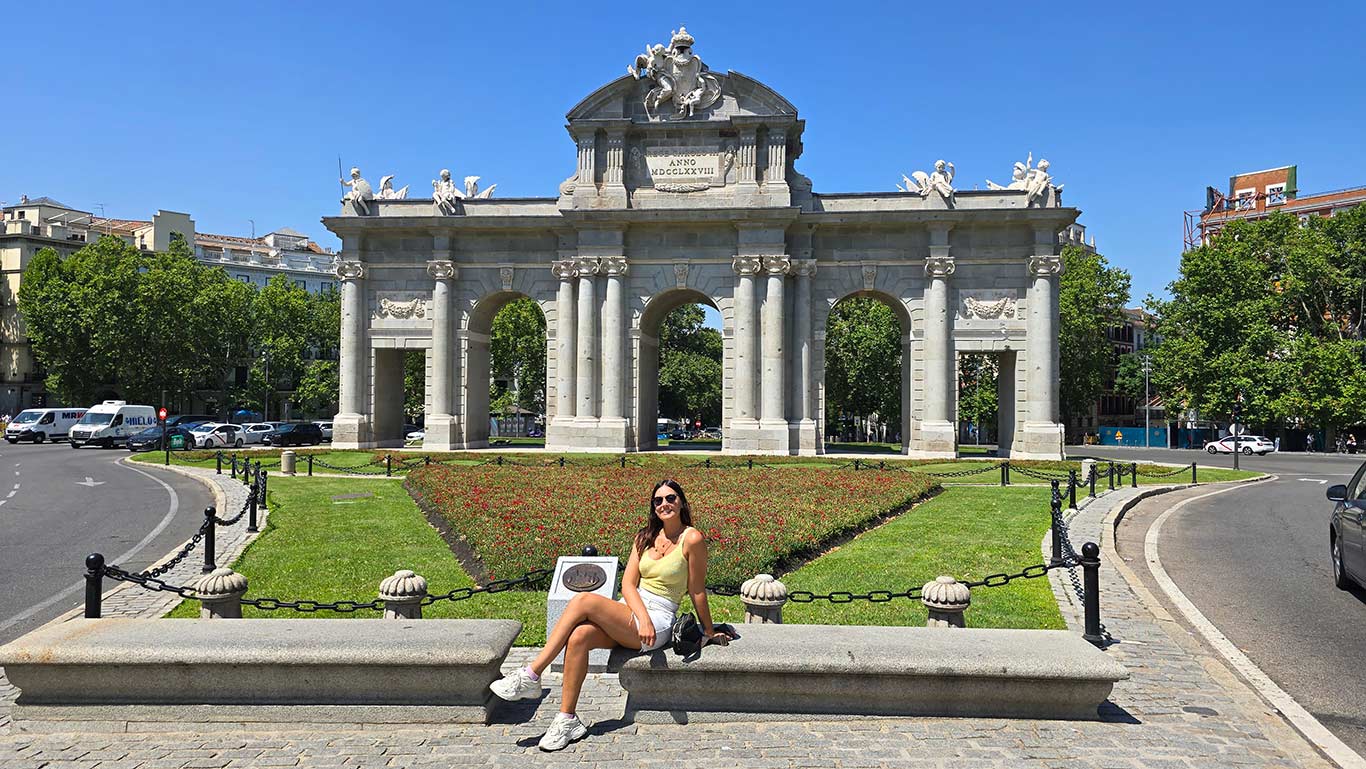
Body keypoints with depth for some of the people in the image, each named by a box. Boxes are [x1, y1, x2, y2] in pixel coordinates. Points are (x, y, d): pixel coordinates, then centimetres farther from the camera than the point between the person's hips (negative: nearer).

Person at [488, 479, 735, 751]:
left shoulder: (692, 539, -7)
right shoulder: (645, 536, 11)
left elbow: (697, 591, 1)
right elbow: (628, 583, 2)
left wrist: (708, 631, 8)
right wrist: (643, 617, -15)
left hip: (658, 621, -6)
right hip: (630, 611, 6)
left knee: (583, 601, -24)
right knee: (578, 637, -24)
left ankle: (531, 676, -18)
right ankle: (567, 720, -16)